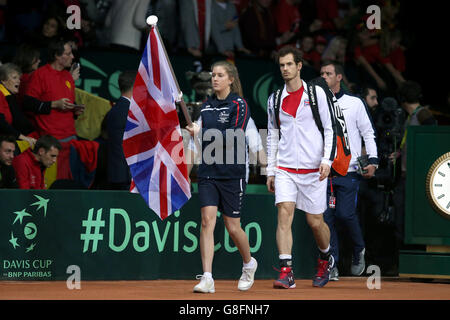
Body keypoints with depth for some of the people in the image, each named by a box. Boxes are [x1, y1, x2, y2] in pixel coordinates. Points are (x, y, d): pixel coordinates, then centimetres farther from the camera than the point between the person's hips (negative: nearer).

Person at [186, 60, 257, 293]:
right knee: (207, 220, -11)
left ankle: (249, 263, 33)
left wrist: (202, 133, -19)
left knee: (233, 227, 4)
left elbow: (234, 139, -16)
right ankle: (207, 278, -14)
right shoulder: (207, 106, 12)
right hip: (208, 172, 4)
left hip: (232, 173, -4)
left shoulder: (239, 105, -5)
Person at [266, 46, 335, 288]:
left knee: (315, 221, 5)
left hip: (313, 169, -2)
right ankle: (286, 272, -19)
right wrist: (270, 171, 13)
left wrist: (327, 160, -12)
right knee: (284, 213, -15)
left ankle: (326, 258, 34)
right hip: (285, 169, 2)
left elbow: (329, 129, 0)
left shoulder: (316, 93, 0)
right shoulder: (274, 99, 9)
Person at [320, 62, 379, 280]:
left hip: (349, 170, -3)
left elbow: (368, 132, 7)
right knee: (326, 217, -4)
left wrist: (373, 160, -3)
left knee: (345, 213, -11)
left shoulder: (354, 103, 7)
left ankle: (359, 250, 16)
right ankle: (332, 266, 1)